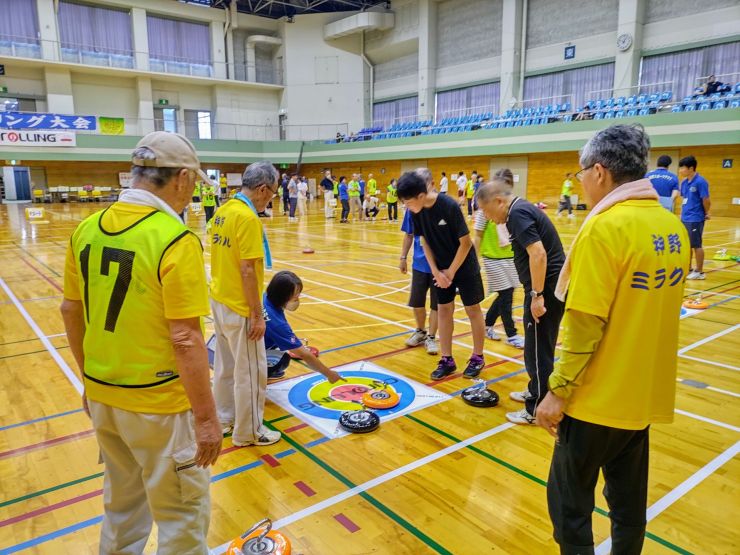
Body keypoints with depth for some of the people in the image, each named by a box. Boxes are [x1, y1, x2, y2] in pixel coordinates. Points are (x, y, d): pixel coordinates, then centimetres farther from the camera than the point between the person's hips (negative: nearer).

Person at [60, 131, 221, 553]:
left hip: (102, 395, 7)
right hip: (158, 402, -7)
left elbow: (71, 311, 9)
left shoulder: (87, 229, 0)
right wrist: (207, 417, -12)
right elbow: (186, 340, -22)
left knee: (122, 502, 27)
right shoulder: (176, 240, -21)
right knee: (183, 514, 12)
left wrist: (92, 377, 21)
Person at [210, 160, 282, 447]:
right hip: (240, 308, -9)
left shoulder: (224, 210, 6)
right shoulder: (248, 218, -21)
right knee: (251, 372, 5)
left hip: (219, 300, 9)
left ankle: (225, 418, 35)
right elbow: (247, 270, -23)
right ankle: (248, 432, 18)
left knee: (225, 365, 20)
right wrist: (257, 315, -17)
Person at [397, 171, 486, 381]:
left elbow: (466, 242, -20)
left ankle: (477, 358, 20)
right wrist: (436, 271, -7)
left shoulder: (449, 206, -26)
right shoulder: (417, 211, -10)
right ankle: (447, 360, 17)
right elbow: (424, 241, 0)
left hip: (465, 266, -5)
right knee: (444, 310, 7)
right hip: (441, 268, 5)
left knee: (473, 309, 5)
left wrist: (451, 272, -14)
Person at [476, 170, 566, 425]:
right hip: (551, 286, 10)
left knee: (538, 351, 2)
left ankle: (537, 410, 14)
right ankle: (536, 392, 39)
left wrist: (537, 296, -23)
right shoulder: (524, 208, 15)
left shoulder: (518, 213, -16)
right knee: (540, 347, 22)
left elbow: (538, 253, -26)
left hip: (546, 289, -10)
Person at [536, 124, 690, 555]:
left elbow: (585, 325, -21)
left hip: (600, 397, -7)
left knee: (570, 501, 10)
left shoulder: (605, 228, -21)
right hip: (646, 392, 8)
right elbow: (655, 310, 12)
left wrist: (559, 391, -12)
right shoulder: (673, 227, 3)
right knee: (629, 499, 22)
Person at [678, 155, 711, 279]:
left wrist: (706, 214, 0)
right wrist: (684, 213, 11)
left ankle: (699, 271, 11)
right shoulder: (684, 182, 8)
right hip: (684, 219, 7)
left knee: (696, 245, 1)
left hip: (696, 219, -7)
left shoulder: (700, 182, -15)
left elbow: (706, 201, -13)